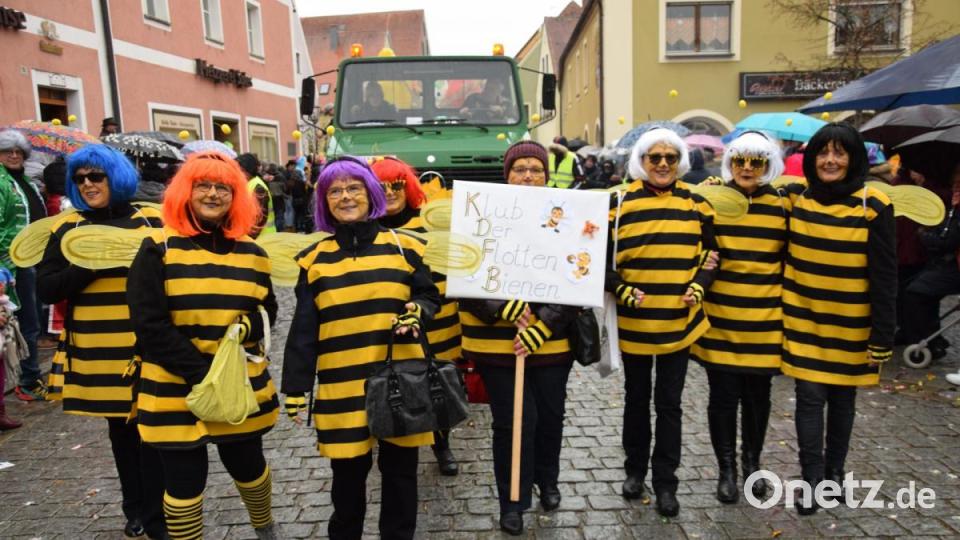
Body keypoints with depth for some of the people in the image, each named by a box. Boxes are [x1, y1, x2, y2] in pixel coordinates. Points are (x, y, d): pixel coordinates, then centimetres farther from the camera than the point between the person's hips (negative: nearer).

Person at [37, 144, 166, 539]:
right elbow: (46, 289, -2)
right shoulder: (67, 229, 5)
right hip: (98, 353, 2)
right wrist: (93, 264, -13)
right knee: (120, 430, 15)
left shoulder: (153, 221, 1)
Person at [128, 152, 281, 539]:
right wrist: (201, 373, -17)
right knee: (184, 483, 7)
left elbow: (267, 314, 10)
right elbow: (149, 326, -12)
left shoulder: (251, 253, 4)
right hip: (175, 391, -3)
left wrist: (246, 328, -13)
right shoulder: (158, 251, -7)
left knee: (247, 465, 19)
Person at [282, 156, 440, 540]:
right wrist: (295, 388, 2)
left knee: (399, 470, 12)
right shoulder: (315, 259, 5)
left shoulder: (404, 247, 2)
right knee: (348, 473, 12)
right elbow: (303, 331, 5)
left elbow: (430, 297, 10)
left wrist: (418, 312, -13)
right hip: (342, 387, 1)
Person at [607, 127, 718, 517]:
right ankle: (635, 469, 34)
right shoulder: (620, 203, -5)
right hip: (634, 322, -1)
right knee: (636, 399, 15)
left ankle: (665, 482, 23)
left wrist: (699, 286, -6)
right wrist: (621, 290, -17)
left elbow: (710, 254, 11)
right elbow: (602, 258, -2)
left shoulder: (696, 204, 2)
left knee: (669, 403, 9)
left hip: (680, 321, 1)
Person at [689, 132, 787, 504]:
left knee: (758, 395, 13)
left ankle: (752, 463, 35)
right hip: (720, 319, -1)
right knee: (724, 396, 5)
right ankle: (726, 469, 22)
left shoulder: (783, 207, 3)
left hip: (764, 321, 1)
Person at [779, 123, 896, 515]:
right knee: (810, 398, 1)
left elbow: (884, 276, -8)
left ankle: (834, 472, 31)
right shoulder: (795, 200, -1)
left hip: (850, 325, -1)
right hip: (803, 320, 1)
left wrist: (883, 335, -9)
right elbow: (781, 257, 6)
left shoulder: (873, 207, -9)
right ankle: (812, 479, 13)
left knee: (842, 399, 13)